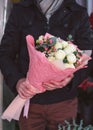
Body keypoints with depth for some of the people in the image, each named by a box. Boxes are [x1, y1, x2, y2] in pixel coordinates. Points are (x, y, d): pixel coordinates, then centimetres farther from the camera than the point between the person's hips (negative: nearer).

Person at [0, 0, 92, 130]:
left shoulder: (79, 14, 0)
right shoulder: (20, 11, 1)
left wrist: (72, 77, -22)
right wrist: (16, 80, -16)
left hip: (64, 102, 0)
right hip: (29, 99, 1)